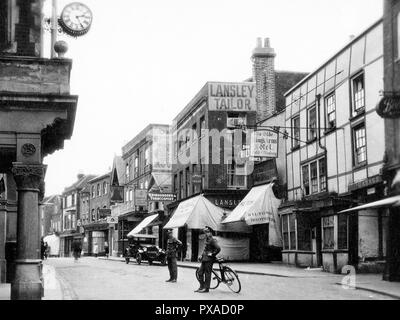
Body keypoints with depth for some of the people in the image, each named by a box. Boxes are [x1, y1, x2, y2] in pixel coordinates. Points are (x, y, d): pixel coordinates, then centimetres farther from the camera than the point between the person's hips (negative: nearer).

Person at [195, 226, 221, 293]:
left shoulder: (212, 240, -13)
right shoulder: (207, 240, 16)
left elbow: (218, 248, -23)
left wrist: (212, 254, -15)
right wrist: (201, 255, 16)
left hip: (209, 260, -10)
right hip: (204, 259, 10)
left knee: (207, 274, -4)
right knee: (200, 272, 10)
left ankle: (206, 288, 3)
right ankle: (201, 287, 18)